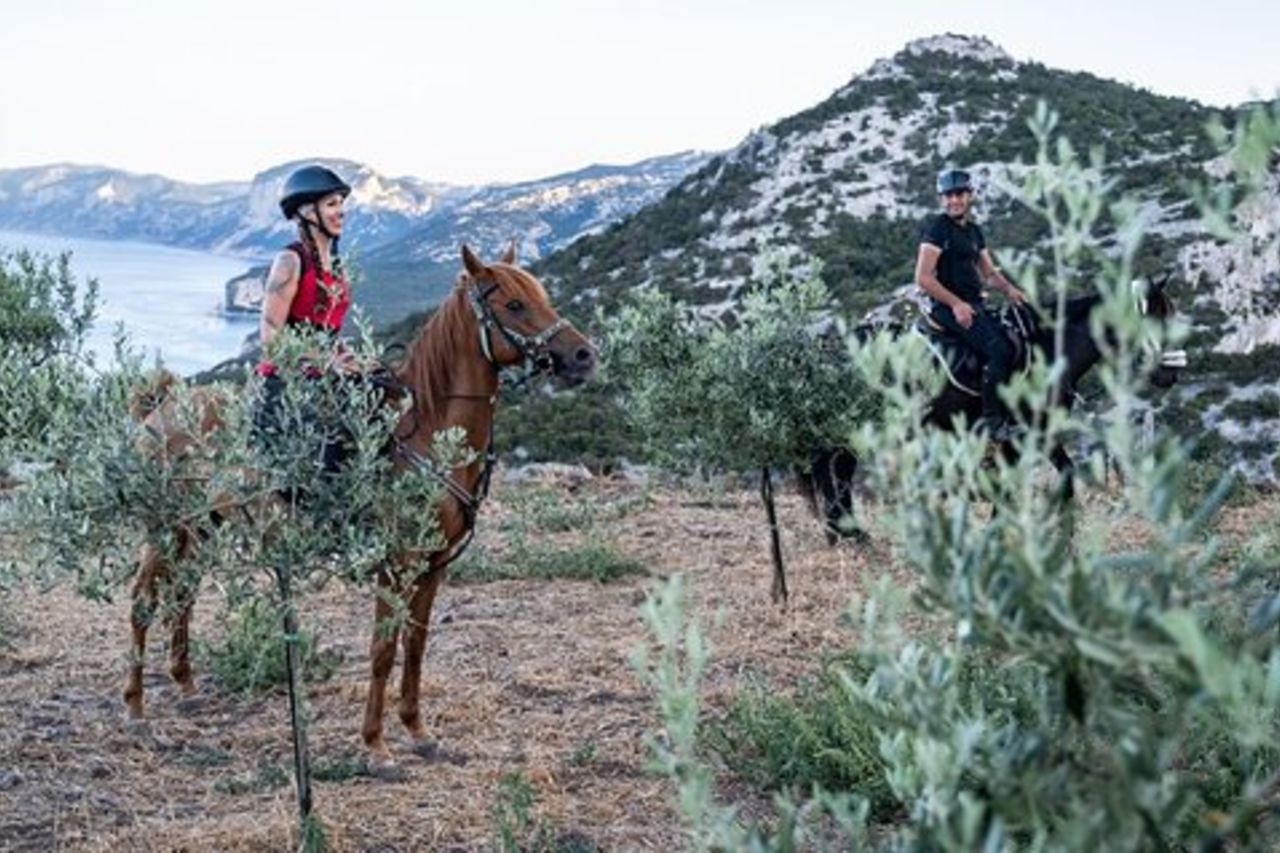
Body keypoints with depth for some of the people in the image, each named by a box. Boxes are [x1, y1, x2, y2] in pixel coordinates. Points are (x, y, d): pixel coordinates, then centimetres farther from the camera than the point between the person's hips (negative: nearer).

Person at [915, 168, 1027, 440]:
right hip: (948, 307, -8)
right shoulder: (937, 227, -7)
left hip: (975, 305, 8)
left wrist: (1009, 289, 1)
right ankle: (991, 420, -18)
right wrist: (956, 304, -20)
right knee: (998, 349, -22)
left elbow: (989, 272, 22)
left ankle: (1014, 415, 2)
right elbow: (923, 277, -14)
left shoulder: (973, 231, 18)